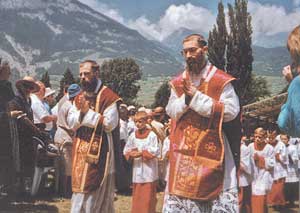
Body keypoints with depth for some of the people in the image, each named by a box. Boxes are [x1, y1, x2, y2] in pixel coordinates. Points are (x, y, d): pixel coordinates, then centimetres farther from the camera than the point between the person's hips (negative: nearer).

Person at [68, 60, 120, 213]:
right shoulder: (79, 98, 13)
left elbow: (110, 123, -16)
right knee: (80, 188, 9)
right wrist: (81, 112, -13)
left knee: (91, 190, -5)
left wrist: (87, 112, -14)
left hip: (99, 150, -6)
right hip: (80, 150, 7)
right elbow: (71, 123, 7)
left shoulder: (108, 96, -8)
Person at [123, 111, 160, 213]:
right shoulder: (133, 135, 5)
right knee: (137, 194, 11)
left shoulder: (151, 135, -8)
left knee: (148, 195, 1)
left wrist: (141, 153, -18)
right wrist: (131, 154, -13)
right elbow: (126, 151, 9)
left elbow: (155, 151, -14)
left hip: (149, 169, -4)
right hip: (137, 168, 4)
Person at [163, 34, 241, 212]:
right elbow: (171, 111, 7)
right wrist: (185, 98, -14)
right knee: (180, 194, 4)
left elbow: (231, 111, -13)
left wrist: (196, 97, -15)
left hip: (212, 149, -3)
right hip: (183, 151, 4)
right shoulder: (178, 83, 9)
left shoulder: (222, 81, -4)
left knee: (215, 190, -3)